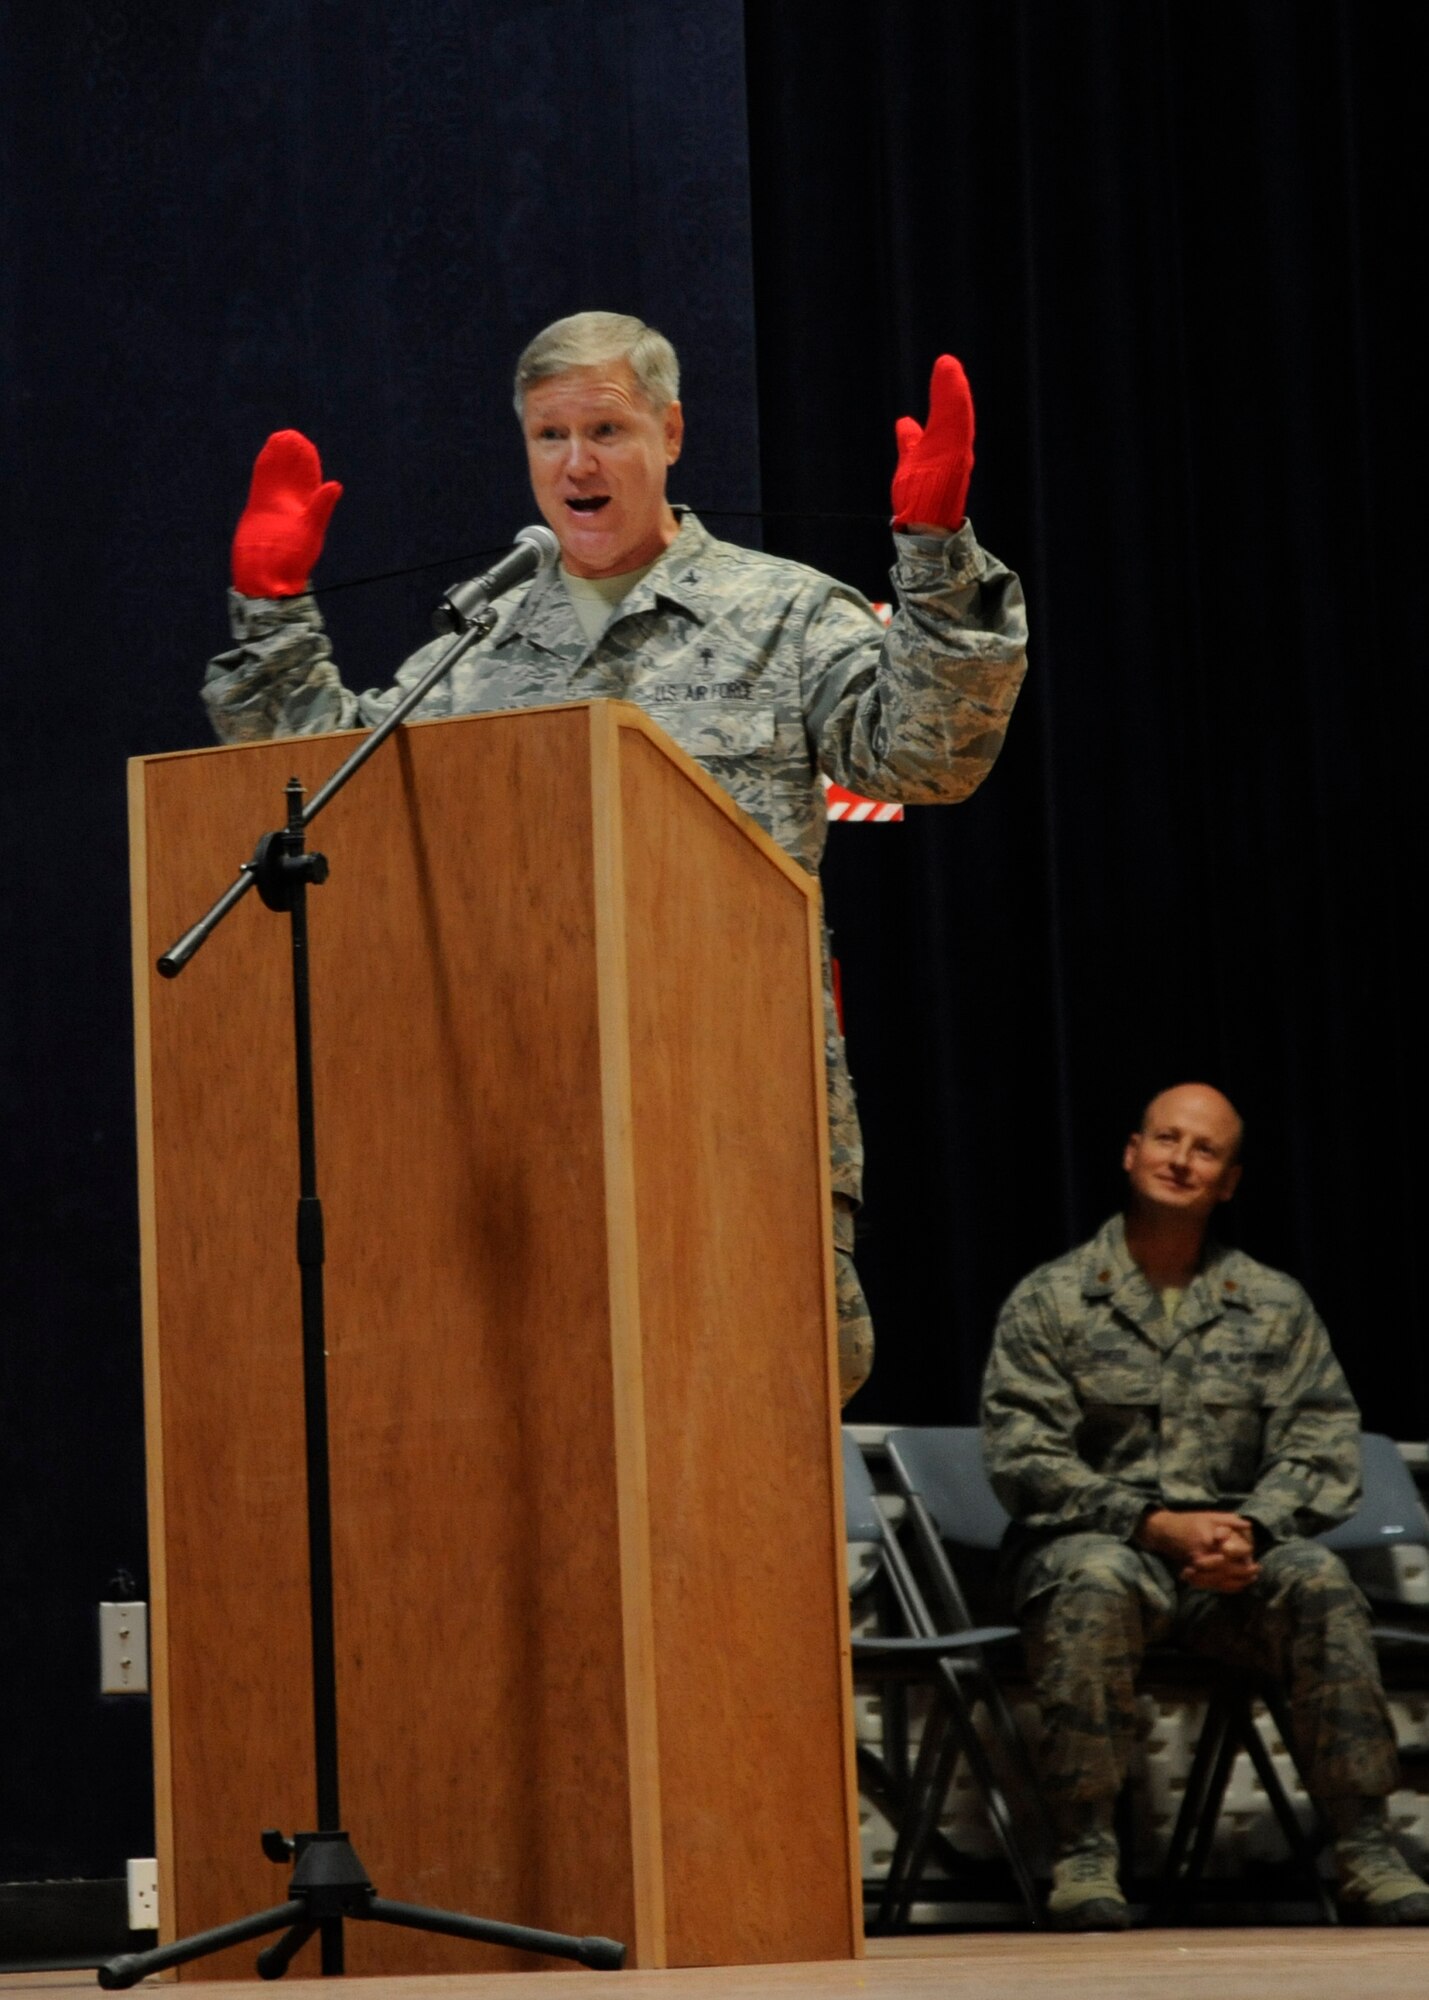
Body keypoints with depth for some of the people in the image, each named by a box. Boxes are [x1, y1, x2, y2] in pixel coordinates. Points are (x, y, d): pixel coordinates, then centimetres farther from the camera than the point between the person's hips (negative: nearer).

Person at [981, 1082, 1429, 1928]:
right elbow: (1022, 1456, -5)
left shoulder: (1275, 1306, 12)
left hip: (1233, 1555, 2)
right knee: (1098, 1579, -37)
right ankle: (1084, 1851, -37)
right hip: (1095, 1538, -2)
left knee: (1318, 1575, -30)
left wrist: (1251, 1529, -17)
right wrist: (1157, 1525, -17)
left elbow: (1323, 1446, 4)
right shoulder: (1050, 1301, 4)